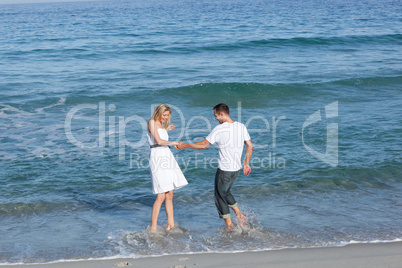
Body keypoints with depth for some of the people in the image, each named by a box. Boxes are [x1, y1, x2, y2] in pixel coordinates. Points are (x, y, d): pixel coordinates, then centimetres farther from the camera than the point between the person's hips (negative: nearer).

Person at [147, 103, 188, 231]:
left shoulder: (161, 124, 20)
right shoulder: (152, 122, -5)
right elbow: (158, 141, -14)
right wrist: (172, 143, 0)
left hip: (166, 157, 9)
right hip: (157, 157, -9)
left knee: (169, 194, 7)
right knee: (161, 196, -11)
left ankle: (171, 223, 12)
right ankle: (153, 227, -6)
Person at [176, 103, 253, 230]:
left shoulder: (219, 129, -16)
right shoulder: (241, 127, 2)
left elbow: (203, 145, -12)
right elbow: (250, 147, 7)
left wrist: (184, 145, -1)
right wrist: (246, 163, 18)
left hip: (224, 170, -7)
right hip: (237, 168, 7)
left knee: (220, 196, 10)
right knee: (225, 192, 26)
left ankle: (229, 225, 12)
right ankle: (240, 215, 21)